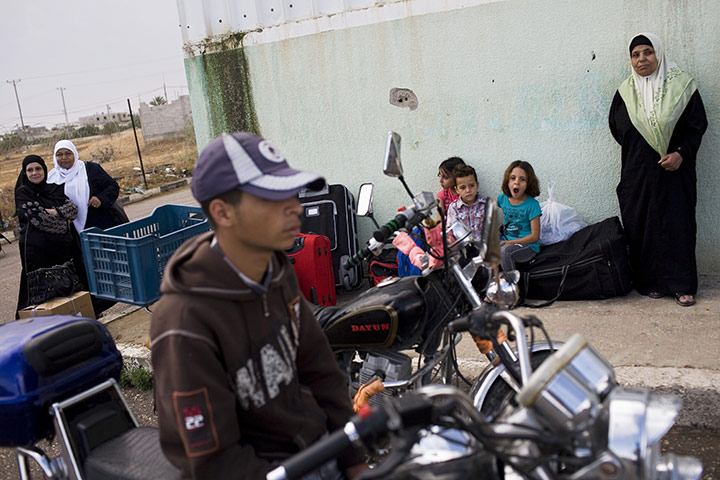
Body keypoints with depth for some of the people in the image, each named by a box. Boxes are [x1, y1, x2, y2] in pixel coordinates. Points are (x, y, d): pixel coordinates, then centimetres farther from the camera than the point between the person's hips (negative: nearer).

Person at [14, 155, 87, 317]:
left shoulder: (55, 189, 14)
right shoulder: (22, 192, 2)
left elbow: (73, 210, 3)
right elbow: (37, 218, -11)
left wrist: (54, 212, -11)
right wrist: (63, 215, -5)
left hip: (63, 244, 4)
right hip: (37, 247, -4)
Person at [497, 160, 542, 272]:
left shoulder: (532, 204, -12)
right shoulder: (502, 198, 2)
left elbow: (535, 236, -13)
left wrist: (510, 242, -18)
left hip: (527, 246, -6)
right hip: (505, 241, 6)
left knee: (505, 250, -34)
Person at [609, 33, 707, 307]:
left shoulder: (681, 86, 0)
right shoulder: (626, 92, 7)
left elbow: (698, 124, -1)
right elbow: (616, 127, 14)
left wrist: (681, 153, -14)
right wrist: (637, 152, 7)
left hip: (674, 171, -2)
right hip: (637, 173, 2)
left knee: (677, 225, -2)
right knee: (641, 227, 1)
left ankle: (682, 285, 6)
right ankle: (651, 282, 12)